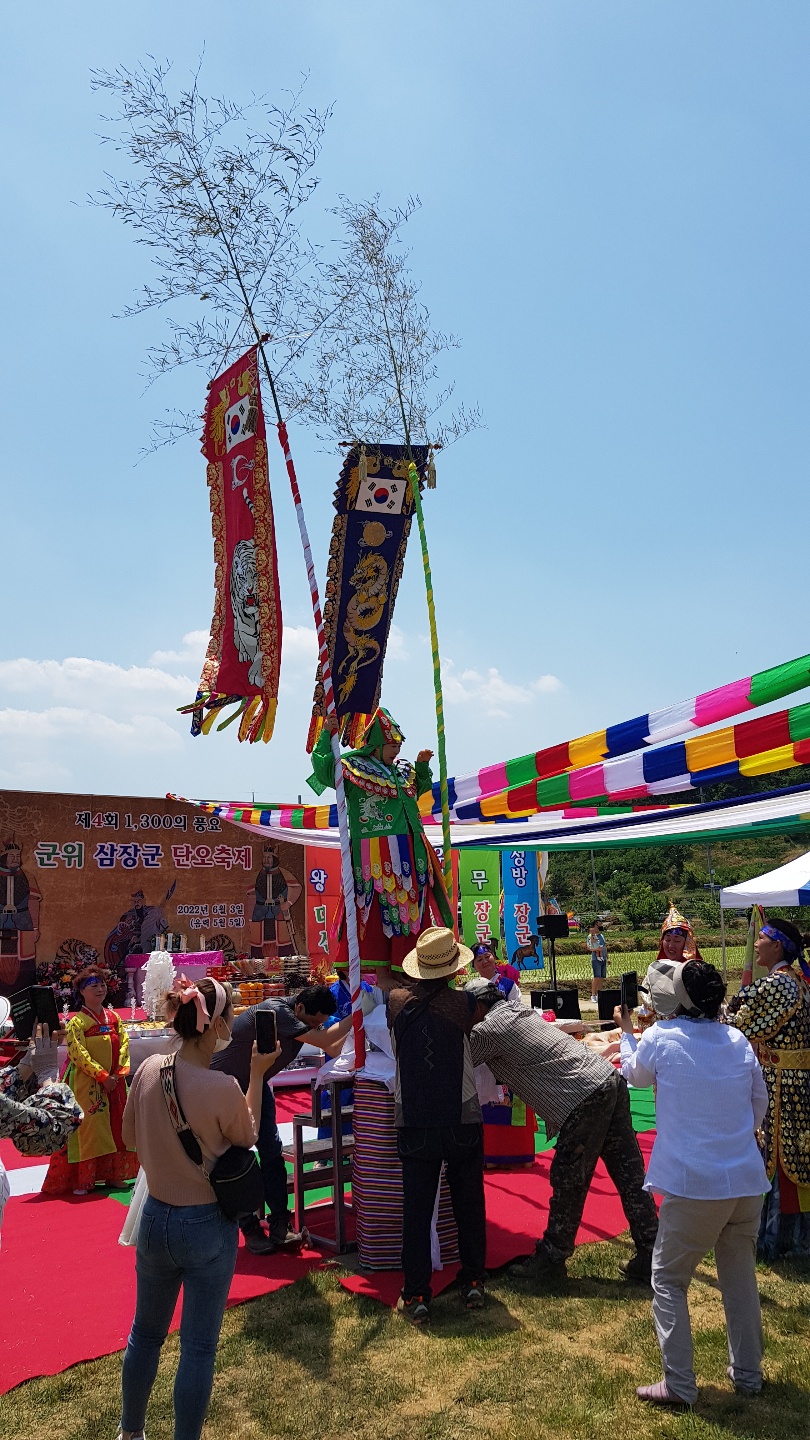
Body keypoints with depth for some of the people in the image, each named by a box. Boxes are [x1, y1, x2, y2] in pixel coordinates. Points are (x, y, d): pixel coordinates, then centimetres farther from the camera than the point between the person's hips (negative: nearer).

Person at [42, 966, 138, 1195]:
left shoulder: (114, 1018, 8)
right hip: (86, 1084, -5)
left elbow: (123, 1045, 5)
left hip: (114, 1082, 5)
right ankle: (81, 1180, 6)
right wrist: (102, 1076, -18)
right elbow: (79, 1054, -15)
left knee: (116, 1126, 9)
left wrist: (118, 1073, -8)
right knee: (87, 1128, -4)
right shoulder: (77, 1022, -9)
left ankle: (113, 1174, 21)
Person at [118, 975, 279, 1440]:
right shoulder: (222, 1088, -27)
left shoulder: (149, 1069, -11)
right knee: (199, 1347, 12)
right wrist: (257, 1075, -4)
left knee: (146, 1333, 25)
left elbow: (132, 1137, 4)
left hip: (155, 1218, 6)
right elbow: (248, 1137, -7)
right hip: (208, 1226, -6)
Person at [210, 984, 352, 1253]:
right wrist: (356, 1016, -34)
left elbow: (334, 1049, -9)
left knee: (271, 1150, 0)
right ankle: (250, 1229, 8)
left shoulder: (306, 1017, -8)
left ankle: (280, 1226, 4)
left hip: (255, 1084, 8)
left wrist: (354, 1021, -22)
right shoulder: (276, 1012, -35)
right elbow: (323, 1040, -39)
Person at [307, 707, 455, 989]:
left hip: (410, 852, 7)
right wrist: (327, 734, -16)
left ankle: (406, 972, 14)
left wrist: (422, 765, 17)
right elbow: (322, 770, -11)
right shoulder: (353, 766, 0)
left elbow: (421, 785, 35)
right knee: (378, 909, -5)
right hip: (375, 853, -7)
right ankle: (382, 972, 1)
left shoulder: (402, 769, 18)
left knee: (411, 907, 6)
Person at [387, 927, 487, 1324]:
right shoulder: (462, 1003, -12)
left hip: (414, 1123, 1)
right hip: (462, 1119, -1)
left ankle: (416, 1296, 11)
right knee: (469, 1204, 15)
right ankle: (473, 1283, 25)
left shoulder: (397, 1002, -6)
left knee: (416, 1208, 8)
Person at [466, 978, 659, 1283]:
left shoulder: (488, 1031, -4)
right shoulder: (523, 1012, 21)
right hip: (612, 1082, 9)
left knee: (568, 1184, 6)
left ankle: (550, 1260, 19)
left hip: (584, 1102, -9)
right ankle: (650, 1259, 19)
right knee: (630, 1178, 12)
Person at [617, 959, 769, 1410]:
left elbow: (635, 1074, 12)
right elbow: (760, 1103, 14)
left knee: (669, 1280, 11)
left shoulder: (660, 1038, -10)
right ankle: (748, 1374, 32)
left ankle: (679, 1384, 12)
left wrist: (627, 1030, 28)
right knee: (741, 1275, 21)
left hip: (694, 1185, -5)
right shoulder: (739, 1042, 2)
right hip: (748, 1180, 5)